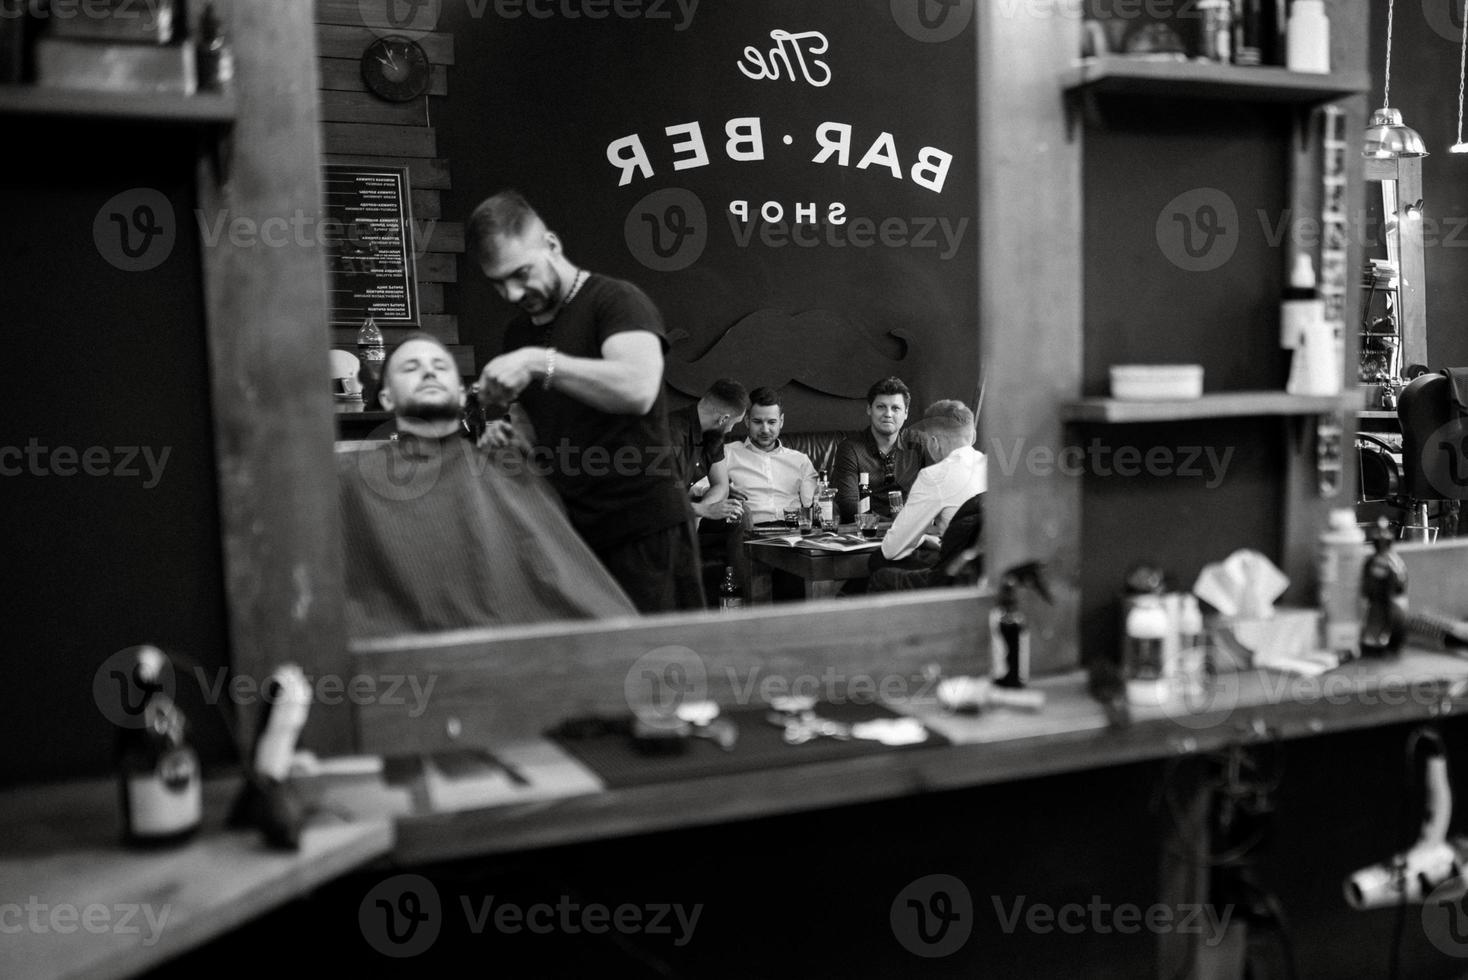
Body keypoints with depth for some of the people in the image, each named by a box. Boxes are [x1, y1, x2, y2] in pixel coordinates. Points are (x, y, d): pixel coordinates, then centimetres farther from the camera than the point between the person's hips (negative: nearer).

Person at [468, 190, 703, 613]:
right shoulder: (517, 333, 16)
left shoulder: (616, 300, -7)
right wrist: (510, 437, 1)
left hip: (644, 527, -6)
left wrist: (539, 363, -27)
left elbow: (638, 389, -26)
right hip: (570, 531, 7)